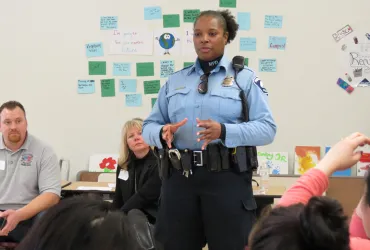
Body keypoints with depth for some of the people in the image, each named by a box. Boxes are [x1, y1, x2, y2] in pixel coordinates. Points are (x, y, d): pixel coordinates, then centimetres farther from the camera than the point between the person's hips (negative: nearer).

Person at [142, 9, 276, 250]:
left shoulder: (245, 78, 4)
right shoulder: (174, 81, 15)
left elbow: (267, 128, -5)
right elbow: (149, 126, 13)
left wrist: (224, 131, -21)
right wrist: (162, 133, -12)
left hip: (227, 177, -3)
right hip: (179, 177, 3)